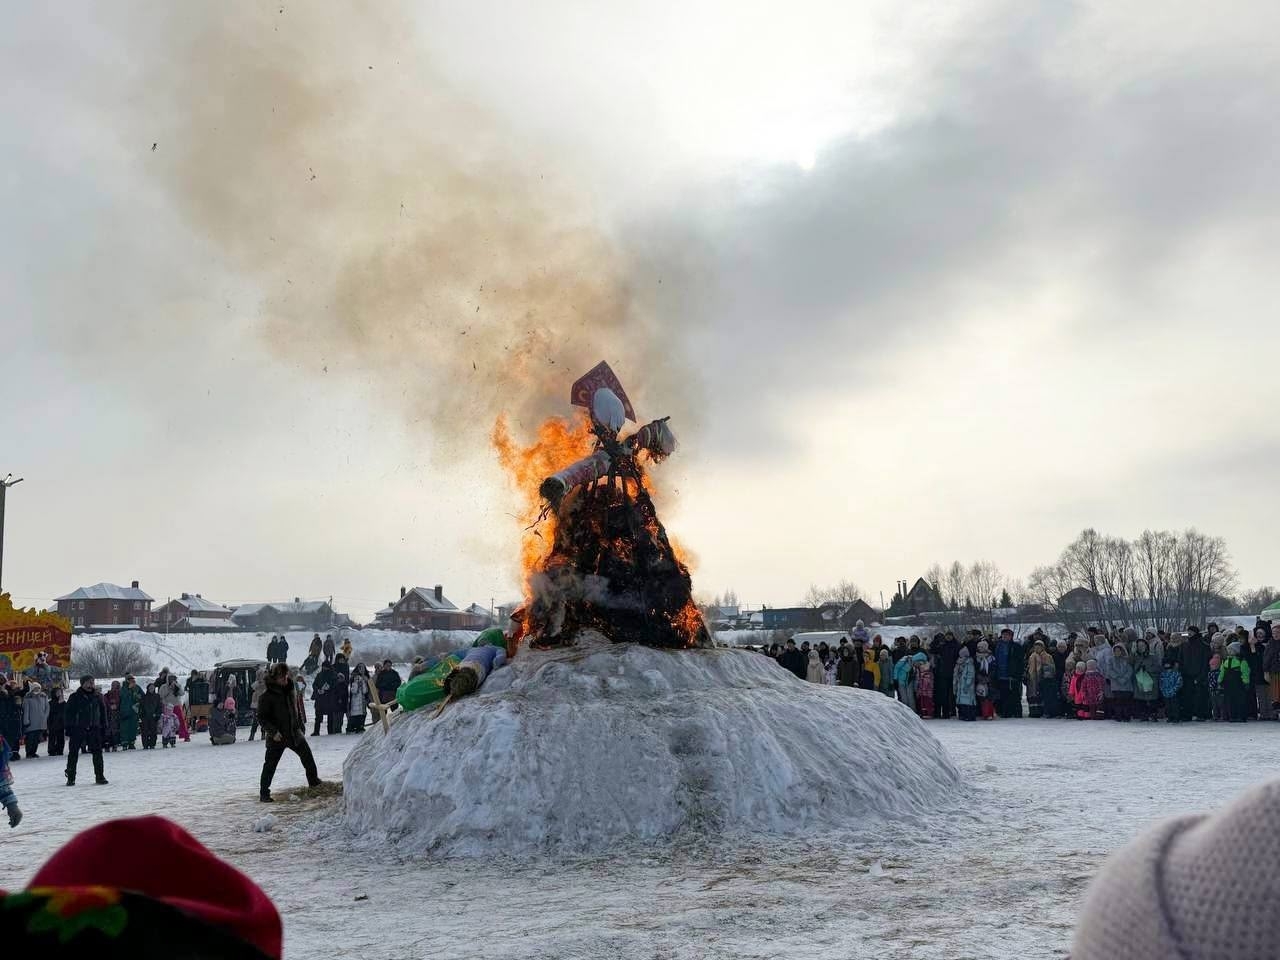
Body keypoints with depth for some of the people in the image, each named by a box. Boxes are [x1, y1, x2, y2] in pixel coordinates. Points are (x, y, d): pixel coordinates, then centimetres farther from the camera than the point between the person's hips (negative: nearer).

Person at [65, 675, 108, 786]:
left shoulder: (98, 697, 8)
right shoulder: (74, 697, -2)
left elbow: (103, 712, 13)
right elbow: (68, 714, -1)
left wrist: (104, 727, 8)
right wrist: (68, 730, -7)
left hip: (94, 729, 3)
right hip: (78, 729, -3)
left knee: (97, 752, 1)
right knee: (73, 754, 1)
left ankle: (99, 777, 8)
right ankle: (70, 778, 10)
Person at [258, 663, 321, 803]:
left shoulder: (290, 691, 6)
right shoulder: (266, 696, -13)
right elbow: (262, 717, -13)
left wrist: (301, 726, 13)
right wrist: (273, 731, -21)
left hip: (294, 733, 6)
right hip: (277, 737, -6)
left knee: (307, 756, 13)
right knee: (270, 765, -2)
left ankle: (314, 782, 30)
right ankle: (264, 793, 8)